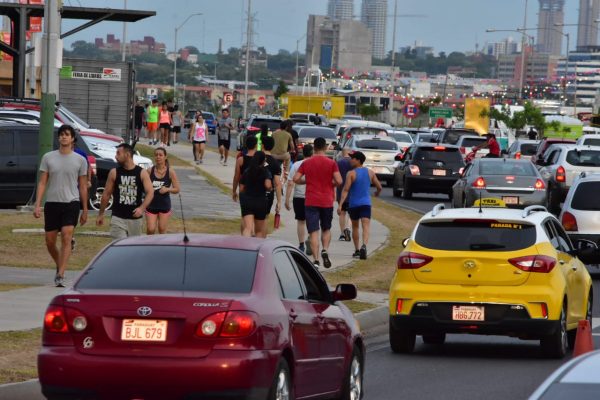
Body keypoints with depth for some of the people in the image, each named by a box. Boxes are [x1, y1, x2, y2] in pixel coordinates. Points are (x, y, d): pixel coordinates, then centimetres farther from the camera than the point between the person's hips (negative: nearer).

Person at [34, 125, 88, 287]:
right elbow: (42, 183, 6)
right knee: (50, 242, 5)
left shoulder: (80, 160, 5)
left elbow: (83, 187, 10)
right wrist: (37, 205, -3)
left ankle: (60, 276, -17)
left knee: (66, 238, -15)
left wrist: (85, 210, 9)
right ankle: (59, 266, 32)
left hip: (71, 203, -2)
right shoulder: (48, 158, 6)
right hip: (52, 203, 2)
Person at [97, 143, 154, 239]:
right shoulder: (114, 173, 1)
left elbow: (150, 193, -6)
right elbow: (106, 194, 8)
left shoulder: (142, 173, -1)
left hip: (135, 218, 1)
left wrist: (142, 208, -23)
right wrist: (101, 214, 10)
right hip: (118, 218, -1)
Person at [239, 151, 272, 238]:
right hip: (260, 201, -1)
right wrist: (270, 188, 3)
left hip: (246, 201, 1)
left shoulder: (247, 171, 6)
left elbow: (241, 189, 8)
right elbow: (268, 185, -20)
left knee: (247, 228, -11)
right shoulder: (265, 171, -4)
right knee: (259, 230, 17)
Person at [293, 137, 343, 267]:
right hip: (327, 201, 0)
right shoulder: (331, 163, -3)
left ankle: (316, 260, -11)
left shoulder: (306, 163, 1)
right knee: (326, 229, 18)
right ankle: (325, 250, -6)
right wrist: (331, 183, 10)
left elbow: (296, 179, -2)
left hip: (311, 202, 0)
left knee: (313, 231, -1)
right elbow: (339, 181, -11)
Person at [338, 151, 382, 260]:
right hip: (366, 203, 1)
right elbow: (379, 187, 12)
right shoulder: (370, 173, 5)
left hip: (353, 204, -1)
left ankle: (357, 250, 22)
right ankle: (364, 245, -34)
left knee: (355, 227, 16)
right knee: (366, 226, -10)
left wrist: (340, 205, -17)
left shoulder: (351, 174, -7)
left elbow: (346, 190, -14)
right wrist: (377, 193, 36)